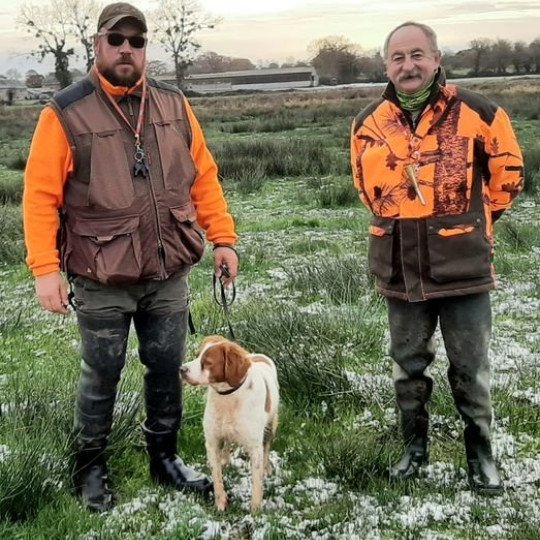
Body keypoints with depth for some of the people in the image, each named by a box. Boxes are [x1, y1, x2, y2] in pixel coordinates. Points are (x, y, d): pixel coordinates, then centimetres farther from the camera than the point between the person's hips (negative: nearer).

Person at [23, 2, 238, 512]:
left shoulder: (174, 105, 6)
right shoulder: (65, 113, -8)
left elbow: (203, 177, 10)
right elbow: (40, 195, -9)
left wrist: (223, 239, 5)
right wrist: (45, 268, -16)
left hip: (169, 275, 4)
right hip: (102, 282, -4)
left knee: (167, 370, 14)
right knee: (101, 376, 9)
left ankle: (164, 458, 34)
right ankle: (90, 468, 29)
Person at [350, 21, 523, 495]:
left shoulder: (476, 113, -9)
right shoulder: (369, 124, 0)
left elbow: (508, 171, 6)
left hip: (464, 265, -3)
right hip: (400, 268, 3)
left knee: (471, 367, 7)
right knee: (408, 364, 15)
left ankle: (480, 452, 25)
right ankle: (415, 446, 32)